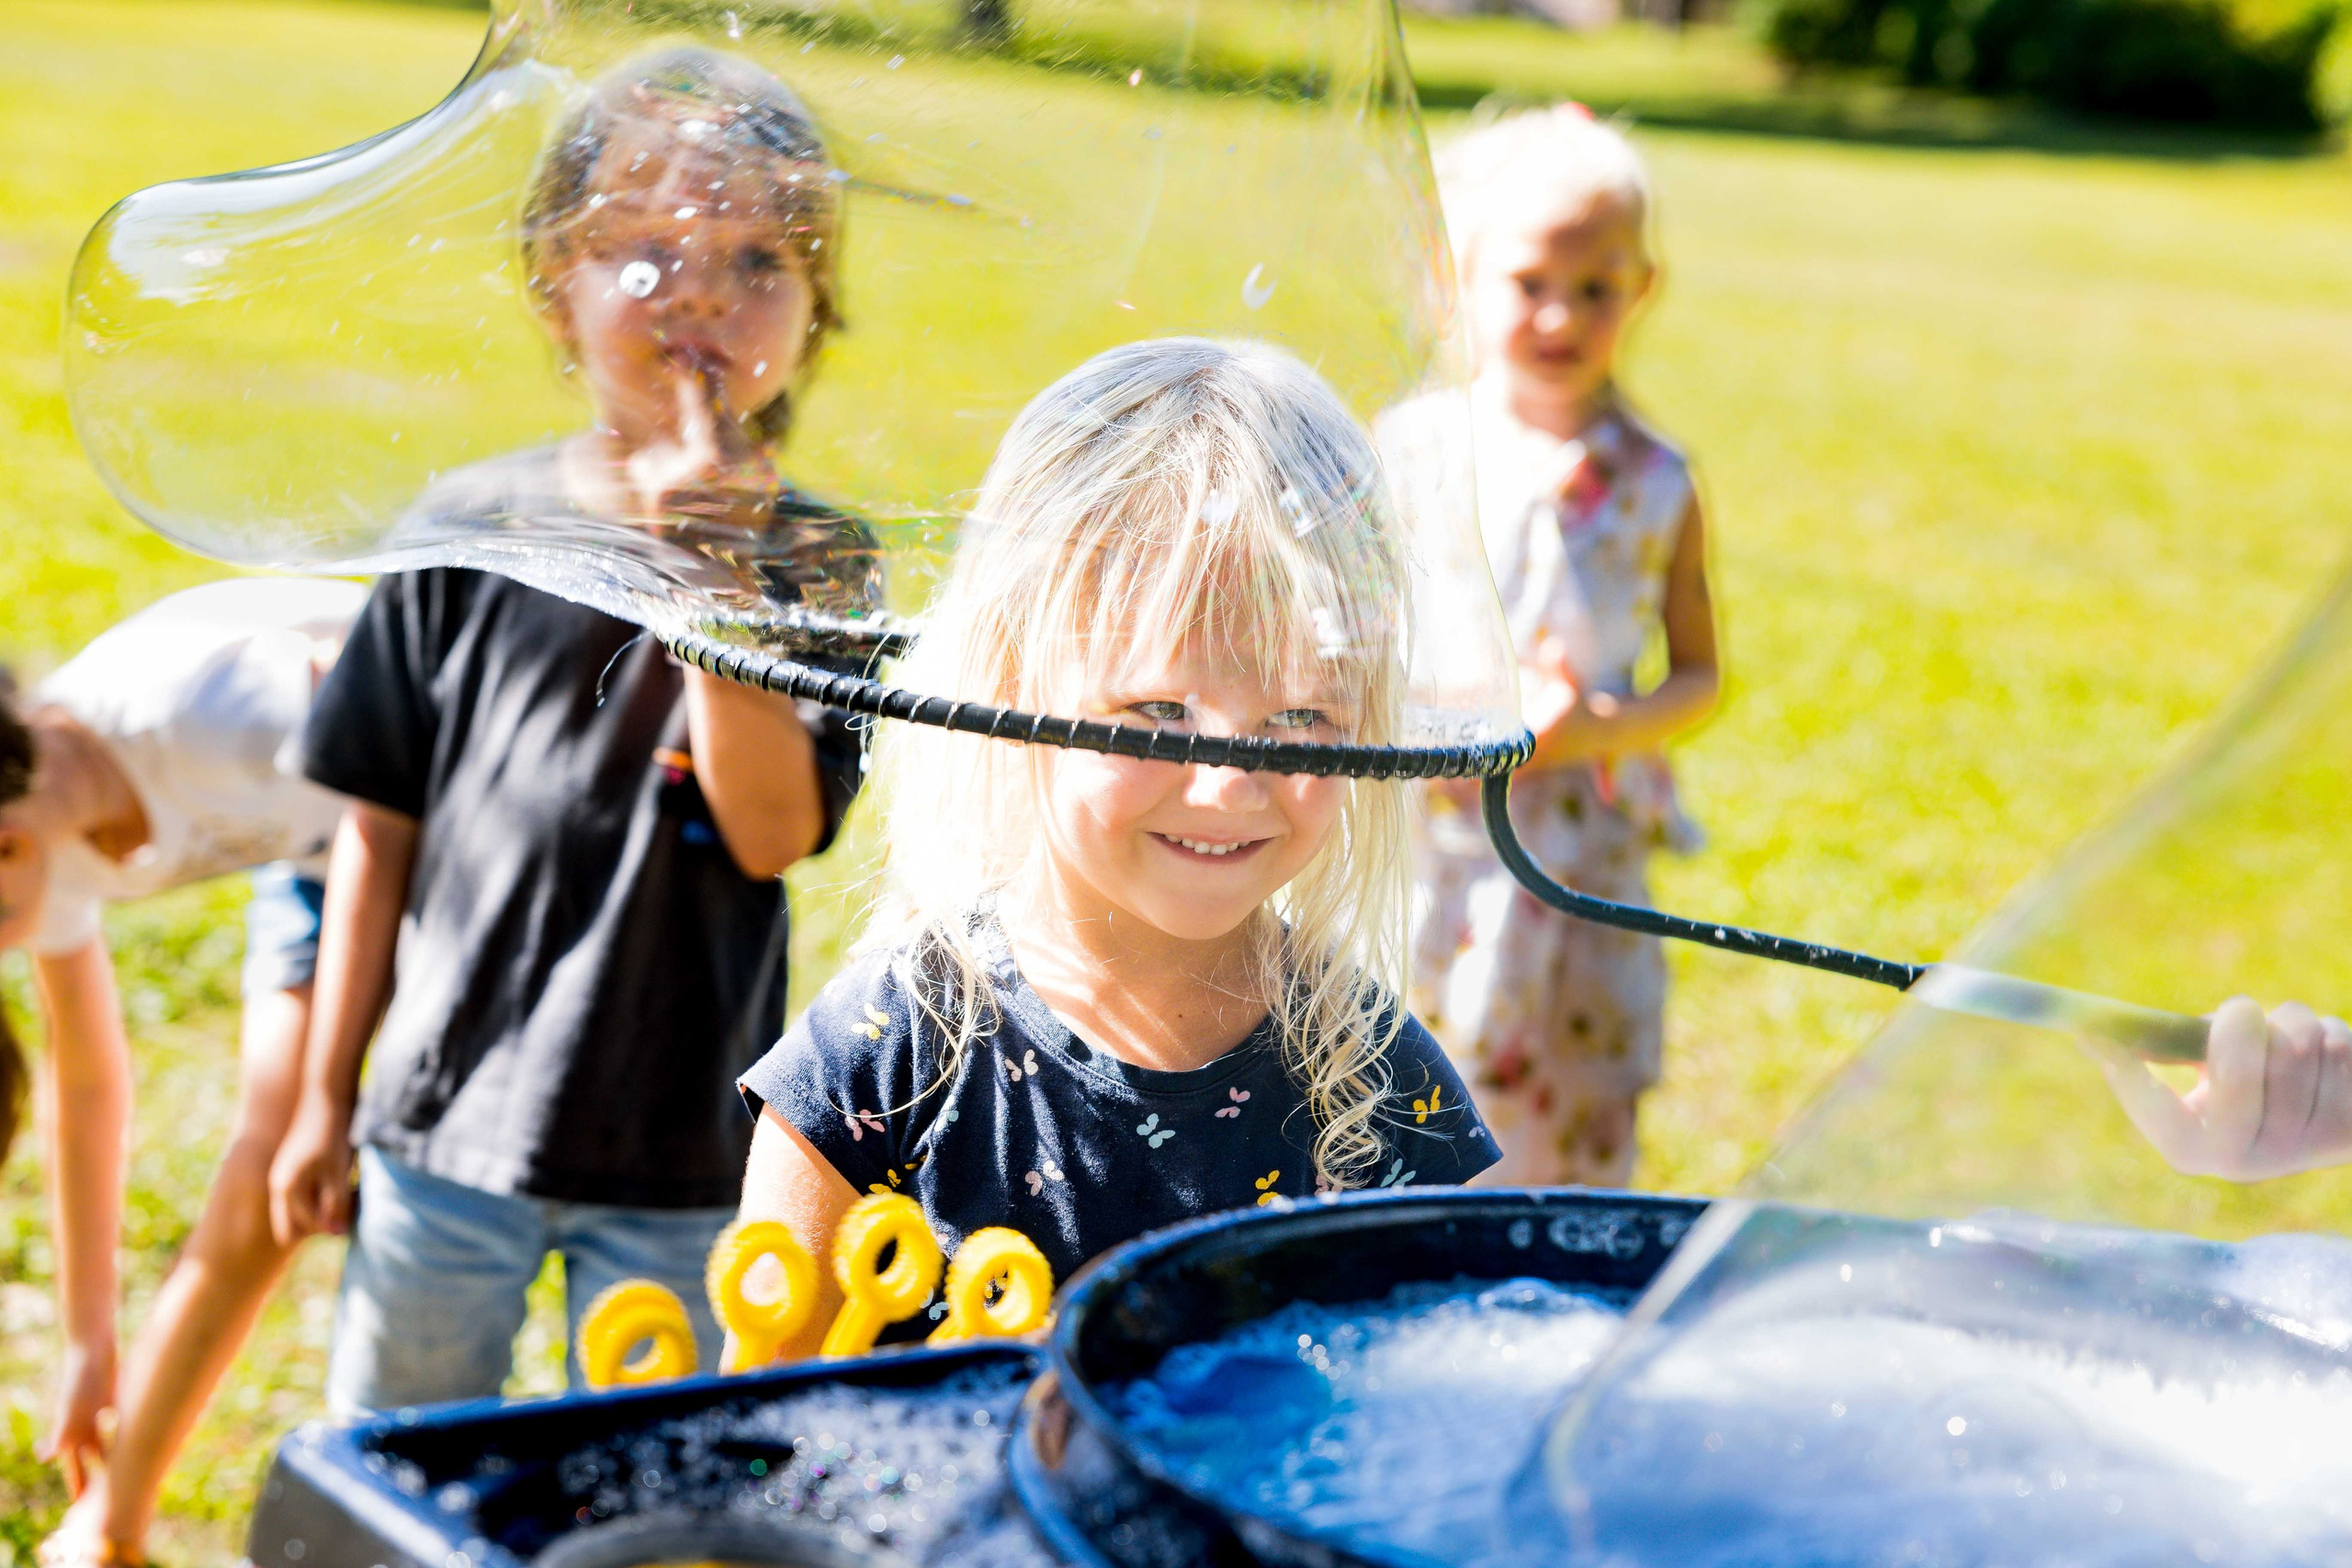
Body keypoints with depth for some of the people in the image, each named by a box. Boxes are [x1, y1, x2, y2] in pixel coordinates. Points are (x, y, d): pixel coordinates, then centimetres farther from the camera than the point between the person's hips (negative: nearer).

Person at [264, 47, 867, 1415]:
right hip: (445, 1122, 1)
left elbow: (777, 831, -19)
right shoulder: (468, 531, -4)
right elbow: (382, 834, 3)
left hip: (682, 1162, -1)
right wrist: (327, 1100, 8)